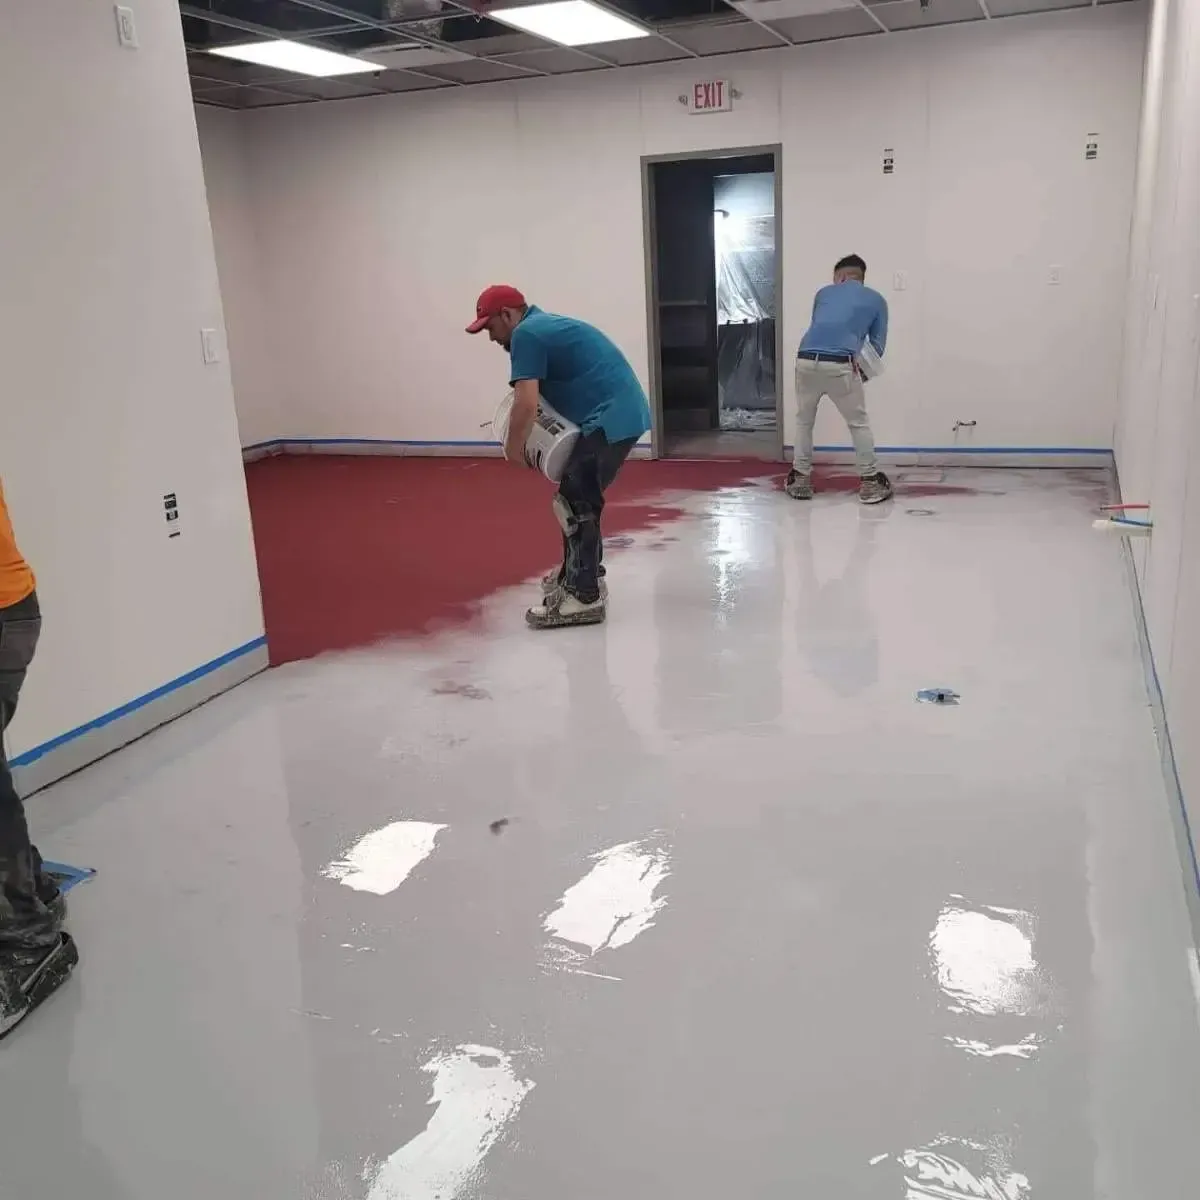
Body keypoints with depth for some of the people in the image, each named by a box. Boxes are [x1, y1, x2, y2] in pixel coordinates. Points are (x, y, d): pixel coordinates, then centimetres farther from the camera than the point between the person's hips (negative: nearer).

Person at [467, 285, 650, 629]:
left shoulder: (526, 334, -10)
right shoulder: (544, 326, 22)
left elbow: (526, 404, -18)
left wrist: (513, 449, -4)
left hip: (610, 419, -10)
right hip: (622, 414, 10)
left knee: (575, 504, -8)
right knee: (578, 498, 19)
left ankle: (586, 597, -4)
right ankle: (576, 576, 30)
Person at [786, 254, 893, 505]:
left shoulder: (823, 292, 25)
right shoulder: (876, 300, 20)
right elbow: (878, 347, 20)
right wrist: (862, 371, 30)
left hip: (806, 360, 2)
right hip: (840, 365, -2)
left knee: (804, 421, 23)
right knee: (858, 423, 14)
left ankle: (801, 480, 25)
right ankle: (870, 483, 17)